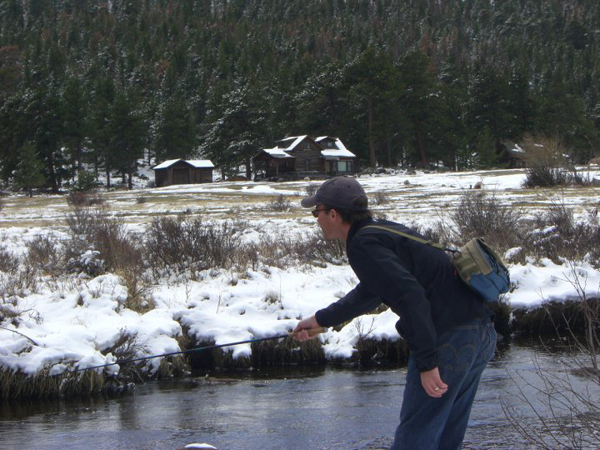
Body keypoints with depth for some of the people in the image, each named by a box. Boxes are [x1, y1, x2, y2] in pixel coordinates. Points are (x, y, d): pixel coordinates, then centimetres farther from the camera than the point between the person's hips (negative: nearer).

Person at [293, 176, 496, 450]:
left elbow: (410, 297, -23)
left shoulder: (364, 244, -10)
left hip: (447, 339, -10)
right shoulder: (385, 231, 21)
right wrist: (322, 319, 50)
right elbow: (369, 293, 39)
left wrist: (427, 363, -22)